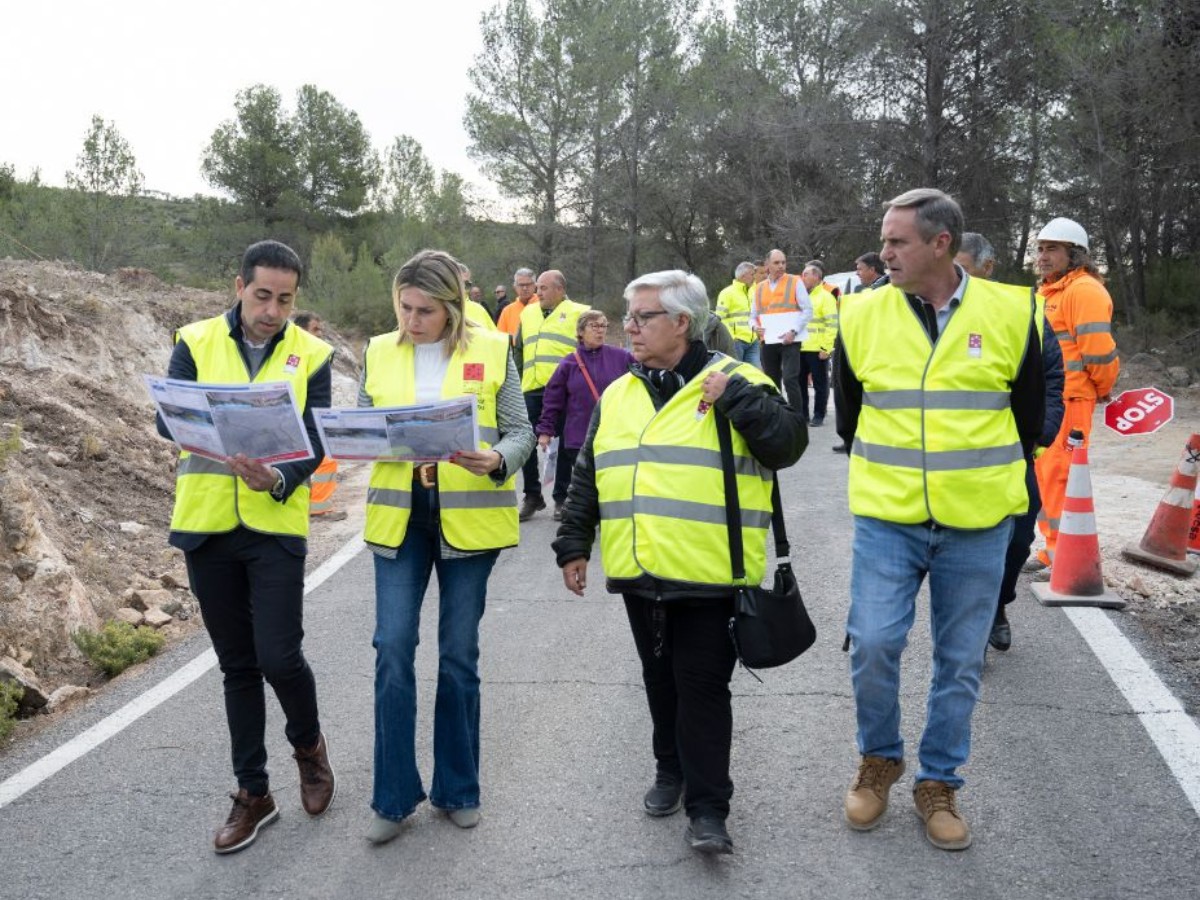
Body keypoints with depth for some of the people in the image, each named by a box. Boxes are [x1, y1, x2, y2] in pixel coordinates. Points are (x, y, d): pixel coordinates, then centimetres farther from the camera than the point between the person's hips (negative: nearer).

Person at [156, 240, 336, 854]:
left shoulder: (311, 354, 0)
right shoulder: (196, 342, 1)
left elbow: (315, 442, -6)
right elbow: (167, 419, -10)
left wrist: (279, 479, -27)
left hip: (275, 524, -1)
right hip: (207, 526, 2)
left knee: (279, 657, -7)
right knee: (237, 664, 11)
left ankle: (308, 743, 26)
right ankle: (253, 793, 26)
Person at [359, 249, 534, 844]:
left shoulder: (492, 350, -2)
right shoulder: (379, 352, 5)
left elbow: (521, 431, -1)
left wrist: (497, 459, -22)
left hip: (469, 517, -1)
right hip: (398, 516, 2)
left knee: (459, 655, 8)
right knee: (393, 649, -2)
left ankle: (457, 789, 25)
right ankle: (394, 796, 13)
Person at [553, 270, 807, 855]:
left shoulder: (733, 382, -4)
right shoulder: (618, 396, 11)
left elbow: (787, 445, -14)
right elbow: (587, 479, 16)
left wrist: (736, 395, -20)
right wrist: (573, 546, 14)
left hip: (708, 574, -5)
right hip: (640, 573, 5)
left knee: (703, 687, 1)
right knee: (660, 682, 18)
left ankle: (707, 807, 11)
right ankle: (672, 771, 37)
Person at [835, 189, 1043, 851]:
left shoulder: (1011, 313, -4)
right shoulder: (863, 316, -2)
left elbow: (1029, 418, 8)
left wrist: (985, 480, 11)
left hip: (978, 525, 0)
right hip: (885, 519, 0)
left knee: (960, 661, 9)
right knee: (873, 644, -6)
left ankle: (939, 783, 27)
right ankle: (879, 760, 21)